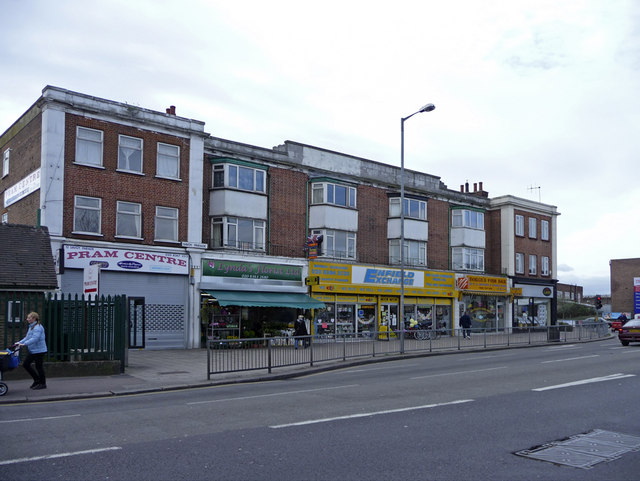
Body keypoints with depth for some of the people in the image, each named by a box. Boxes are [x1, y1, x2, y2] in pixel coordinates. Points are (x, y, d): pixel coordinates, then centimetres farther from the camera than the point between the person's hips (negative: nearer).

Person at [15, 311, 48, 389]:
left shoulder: (38, 327, -18)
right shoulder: (31, 327, 14)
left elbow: (35, 339, -28)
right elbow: (27, 338, 18)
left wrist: (24, 344, -33)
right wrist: (19, 342, 4)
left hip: (39, 351, -10)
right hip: (32, 351, 10)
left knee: (39, 366, -2)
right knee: (25, 364, 10)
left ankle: (43, 384, 10)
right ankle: (37, 379, 21)